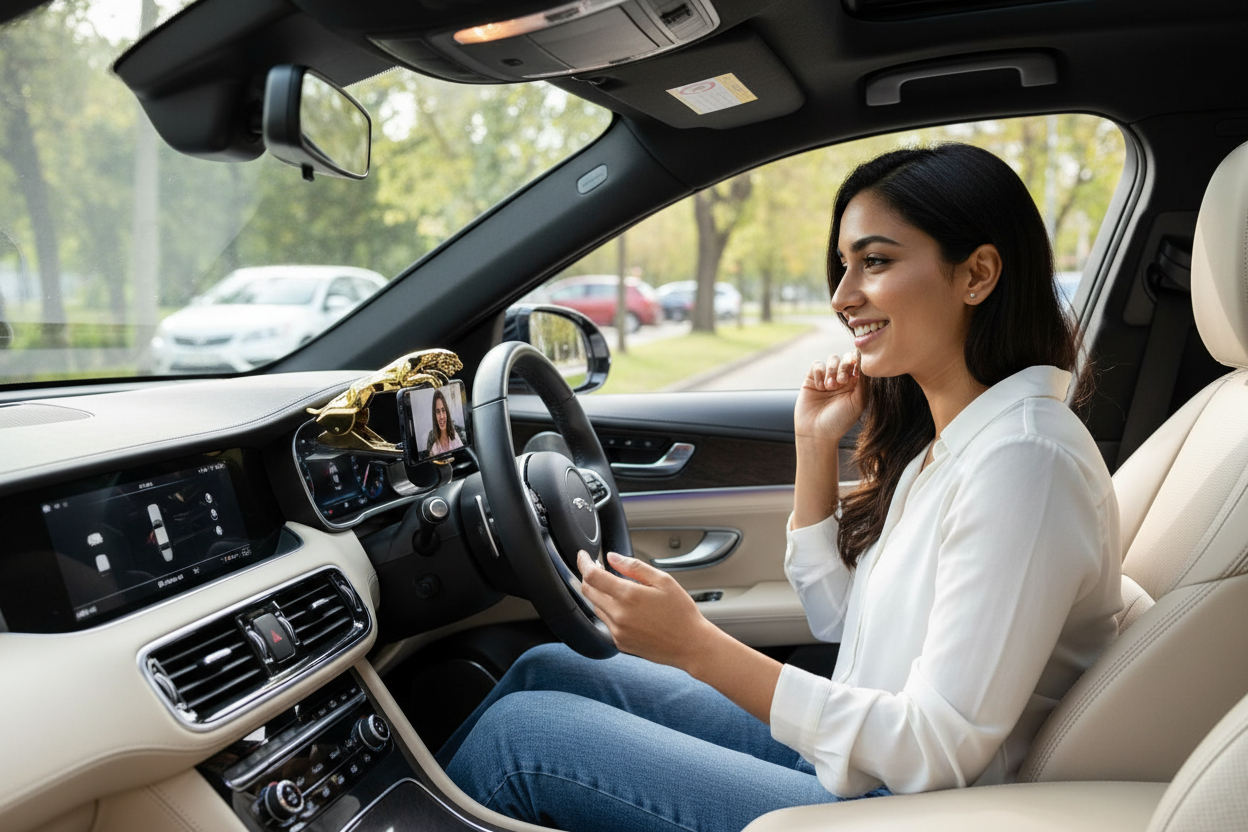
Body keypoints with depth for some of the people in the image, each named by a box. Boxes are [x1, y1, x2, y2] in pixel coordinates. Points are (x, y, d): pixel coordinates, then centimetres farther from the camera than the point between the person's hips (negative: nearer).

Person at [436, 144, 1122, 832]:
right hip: (846, 755, 8)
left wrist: (697, 645, -28)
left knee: (522, 728, -7)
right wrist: (816, 447, 0)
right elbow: (837, 617, 10)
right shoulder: (943, 433, 5)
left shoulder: (1024, 459, -24)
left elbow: (941, 747, -25)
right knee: (547, 669, 8)